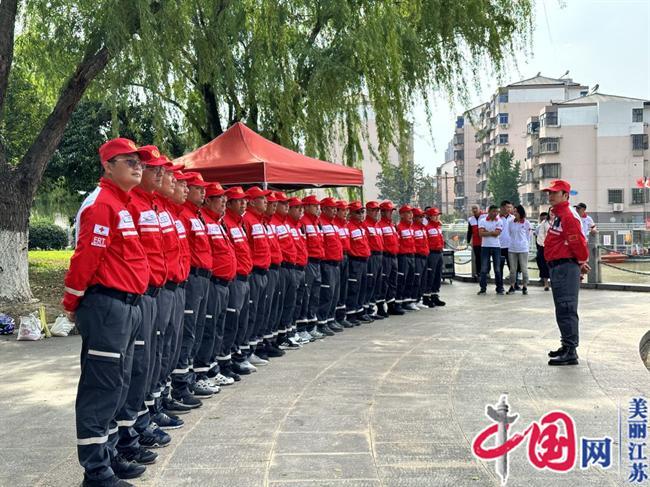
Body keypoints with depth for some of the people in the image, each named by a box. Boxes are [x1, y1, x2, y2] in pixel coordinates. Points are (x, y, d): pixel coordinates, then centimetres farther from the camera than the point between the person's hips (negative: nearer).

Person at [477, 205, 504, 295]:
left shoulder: (499, 221, 3)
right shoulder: (482, 221, 2)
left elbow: (497, 233, -10)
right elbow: (481, 233, -10)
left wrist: (486, 232, -6)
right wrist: (492, 232, -9)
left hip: (496, 246, 0)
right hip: (485, 246, 0)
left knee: (498, 269, 4)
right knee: (484, 268, 1)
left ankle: (499, 288, 11)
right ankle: (483, 288, 7)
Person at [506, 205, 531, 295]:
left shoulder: (526, 223, 0)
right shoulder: (511, 223, 7)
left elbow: (528, 236, 6)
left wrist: (527, 246, 6)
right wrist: (510, 244, 7)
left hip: (523, 249, -3)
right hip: (512, 249, 3)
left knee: (524, 268, 2)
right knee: (512, 269, 5)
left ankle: (525, 287, 10)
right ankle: (512, 287, 11)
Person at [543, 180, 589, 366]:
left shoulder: (569, 215, -16)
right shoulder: (558, 215, 18)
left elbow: (578, 242, -20)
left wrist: (581, 262, -5)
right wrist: (580, 262, 17)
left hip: (566, 268, -11)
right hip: (557, 267, 11)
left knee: (566, 310, -10)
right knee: (563, 310, 17)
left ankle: (570, 352, -7)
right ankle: (567, 346, 27)